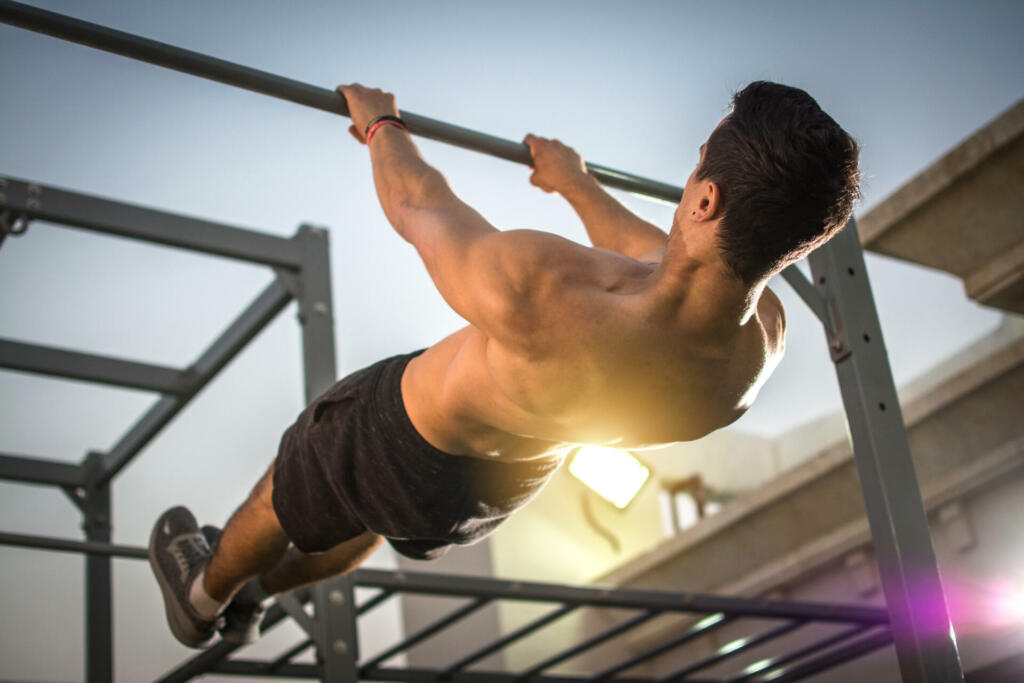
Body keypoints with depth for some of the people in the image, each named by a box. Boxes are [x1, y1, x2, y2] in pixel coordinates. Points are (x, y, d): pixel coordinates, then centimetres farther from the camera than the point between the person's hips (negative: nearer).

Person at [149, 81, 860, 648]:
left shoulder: (539, 293, -48)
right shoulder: (765, 334, -29)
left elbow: (418, 205, -24)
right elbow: (654, 261, -4)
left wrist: (382, 125, -1)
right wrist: (577, 184, 14)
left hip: (405, 444, -5)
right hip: (514, 483, 5)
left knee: (284, 494, 30)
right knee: (366, 523, 36)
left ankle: (204, 598, 58)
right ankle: (253, 593, 62)